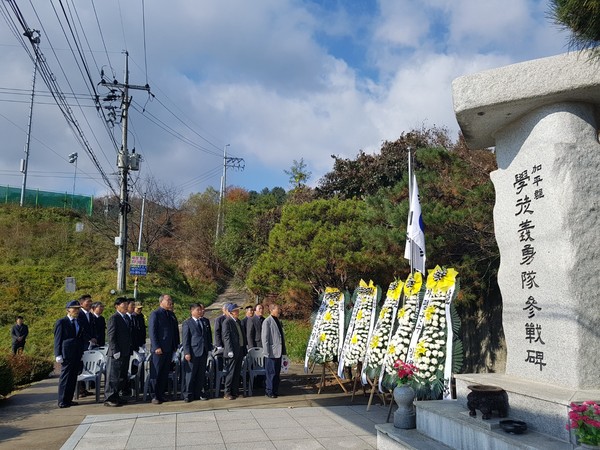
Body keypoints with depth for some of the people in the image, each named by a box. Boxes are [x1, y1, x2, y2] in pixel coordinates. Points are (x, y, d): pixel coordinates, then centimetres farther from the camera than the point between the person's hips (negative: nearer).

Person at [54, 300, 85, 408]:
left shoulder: (78, 322, 16)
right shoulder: (61, 322, -3)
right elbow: (57, 339, -6)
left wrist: (81, 352, 10)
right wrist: (58, 355, -11)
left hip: (77, 354, 7)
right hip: (67, 354, -7)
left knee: (73, 378, 10)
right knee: (65, 377, -4)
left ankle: (68, 399, 17)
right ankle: (62, 401, 3)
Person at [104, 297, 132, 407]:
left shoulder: (126, 318, 15)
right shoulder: (114, 318, -10)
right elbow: (111, 336, -14)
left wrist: (130, 350, 14)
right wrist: (115, 351, -18)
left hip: (126, 353, 8)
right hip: (117, 353, -8)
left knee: (122, 377, 13)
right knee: (113, 376, -3)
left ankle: (116, 396, 23)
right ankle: (108, 399, 3)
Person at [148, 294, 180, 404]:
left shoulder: (171, 314, 14)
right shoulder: (155, 314, -7)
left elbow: (176, 331, 18)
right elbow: (152, 332, -11)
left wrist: (176, 345, 11)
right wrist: (156, 347, -16)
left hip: (169, 348, 7)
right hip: (159, 349, -6)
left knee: (165, 374, 10)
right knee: (156, 374, 1)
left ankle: (161, 394, 18)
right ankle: (155, 396, 8)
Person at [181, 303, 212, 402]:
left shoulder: (206, 321, 12)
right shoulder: (187, 323, -2)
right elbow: (185, 339, -5)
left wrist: (209, 347, 9)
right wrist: (187, 352, -11)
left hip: (204, 352, 5)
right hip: (193, 352, -5)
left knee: (201, 374, 10)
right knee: (190, 374, 0)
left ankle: (199, 393, 20)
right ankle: (187, 395, 9)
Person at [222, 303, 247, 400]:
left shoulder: (238, 321, 15)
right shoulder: (227, 322, -10)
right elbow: (226, 337, -15)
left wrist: (244, 348, 14)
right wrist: (230, 351, -20)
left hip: (240, 351, 8)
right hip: (232, 352, -8)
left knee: (237, 373, 13)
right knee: (230, 373, -3)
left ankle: (235, 391, 21)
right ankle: (227, 393, 4)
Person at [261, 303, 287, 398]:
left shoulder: (278, 321, 14)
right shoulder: (267, 321, -10)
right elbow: (265, 338, -12)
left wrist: (283, 350, 13)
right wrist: (267, 352, -16)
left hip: (278, 351, 7)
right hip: (271, 352, -7)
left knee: (277, 372, 12)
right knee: (271, 373, 0)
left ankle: (275, 390, 21)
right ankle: (269, 391, 10)